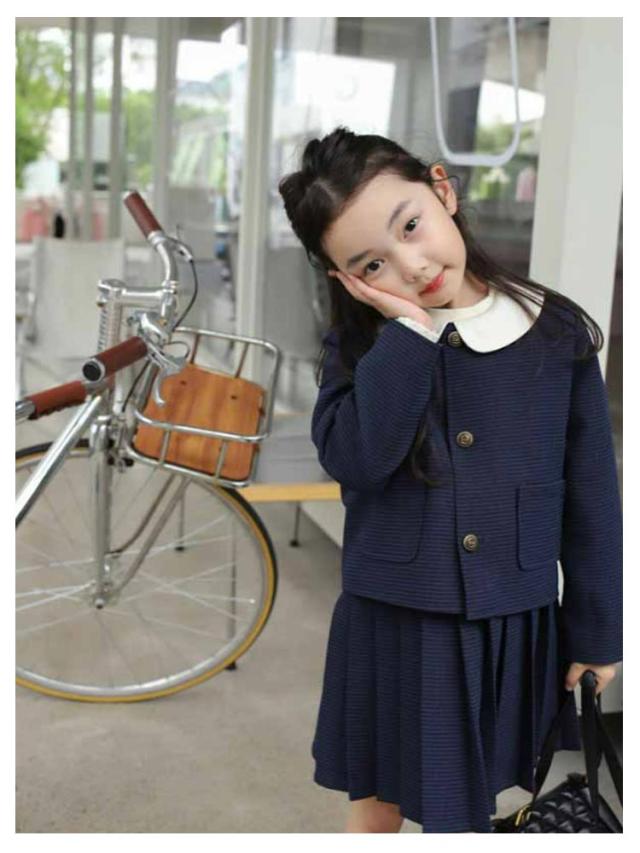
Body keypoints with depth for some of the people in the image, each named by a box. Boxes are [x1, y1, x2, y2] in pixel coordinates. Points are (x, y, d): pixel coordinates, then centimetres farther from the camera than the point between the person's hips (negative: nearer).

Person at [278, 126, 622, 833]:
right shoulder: (360, 345, -5)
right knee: (376, 802, 18)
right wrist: (409, 331, -23)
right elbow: (353, 458, -23)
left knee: (463, 810, 15)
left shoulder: (556, 333, -6)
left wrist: (596, 632, 4)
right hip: (390, 624, 1)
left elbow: (591, 495, -1)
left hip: (510, 627, 0)